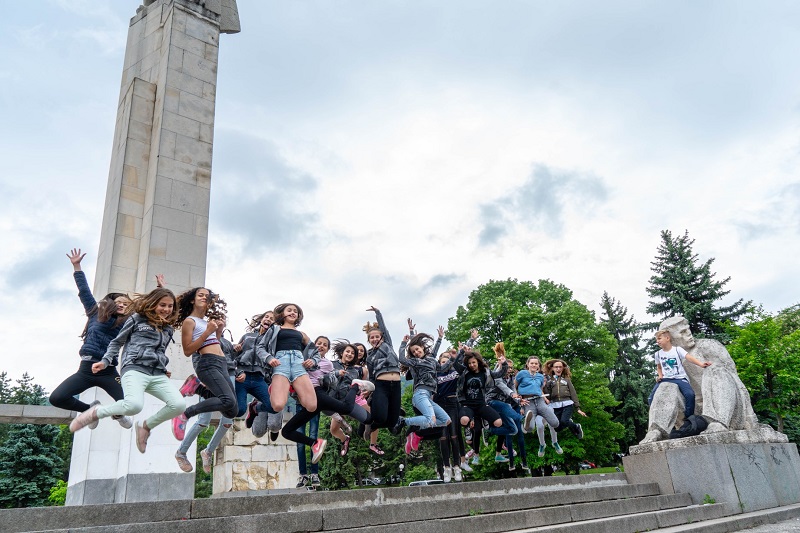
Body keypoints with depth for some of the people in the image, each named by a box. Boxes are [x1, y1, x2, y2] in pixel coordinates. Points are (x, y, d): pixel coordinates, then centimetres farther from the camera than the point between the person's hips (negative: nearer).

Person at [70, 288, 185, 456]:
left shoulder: (168, 329, 25)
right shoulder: (137, 319, 11)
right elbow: (117, 342, 17)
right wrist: (105, 361, 4)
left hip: (158, 374, 5)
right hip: (134, 369, -5)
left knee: (179, 404, -21)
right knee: (134, 405, -36)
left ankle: (145, 426, 7)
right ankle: (96, 412, -4)